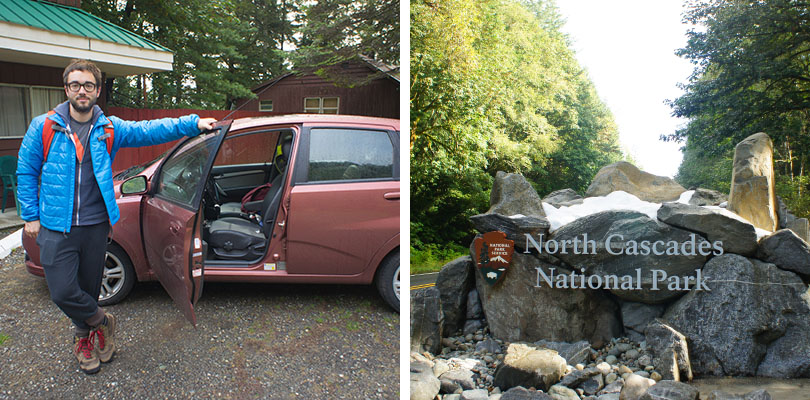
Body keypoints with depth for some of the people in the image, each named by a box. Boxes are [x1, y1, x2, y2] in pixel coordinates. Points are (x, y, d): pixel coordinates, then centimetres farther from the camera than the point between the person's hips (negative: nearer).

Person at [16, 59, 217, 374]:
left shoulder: (109, 129, 2)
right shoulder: (44, 127, -1)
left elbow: (150, 130, -7)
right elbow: (26, 172, 5)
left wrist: (193, 124, -18)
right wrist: (31, 216, 1)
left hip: (95, 226, 2)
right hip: (56, 229, -1)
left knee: (89, 288, 13)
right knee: (63, 292, -8)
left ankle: (84, 339, 38)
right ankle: (102, 322, 22)